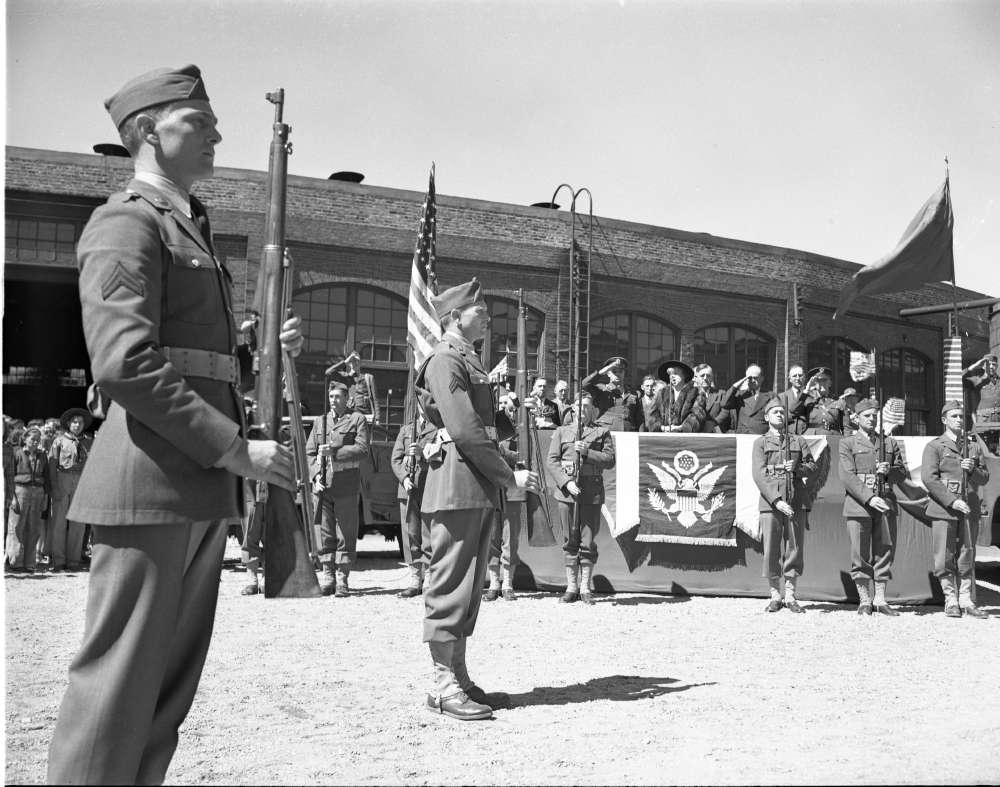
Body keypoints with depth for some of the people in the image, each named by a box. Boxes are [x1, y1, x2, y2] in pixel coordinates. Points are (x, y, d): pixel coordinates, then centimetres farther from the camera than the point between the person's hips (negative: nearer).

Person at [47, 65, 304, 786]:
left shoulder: (192, 231, 24)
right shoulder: (126, 223, -6)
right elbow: (125, 363, -19)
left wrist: (268, 349, 11)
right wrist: (236, 448, -19)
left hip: (202, 489, 9)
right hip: (150, 484, -9)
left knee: (173, 682, 13)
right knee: (120, 683, -4)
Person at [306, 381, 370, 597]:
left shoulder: (357, 420, 5)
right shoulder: (319, 422, 17)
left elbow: (362, 450, -6)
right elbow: (309, 452, 13)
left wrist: (334, 451, -16)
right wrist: (316, 475, -2)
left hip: (346, 487, -3)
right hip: (322, 486, 3)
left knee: (346, 535, -1)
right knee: (325, 533, 4)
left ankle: (342, 580, 3)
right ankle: (327, 577, 11)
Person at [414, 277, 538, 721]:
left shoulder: (470, 361, 22)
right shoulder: (445, 359, -9)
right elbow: (465, 430, -18)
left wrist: (501, 478, 10)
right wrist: (509, 476, -14)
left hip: (479, 489, 10)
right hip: (457, 486, -10)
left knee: (468, 586, 12)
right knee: (450, 584, -6)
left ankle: (459, 678, 18)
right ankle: (444, 687, -1)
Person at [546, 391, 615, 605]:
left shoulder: (602, 432, 10)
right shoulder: (562, 432, 13)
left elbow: (610, 460, 2)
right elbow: (552, 460, 4)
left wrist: (587, 452, -13)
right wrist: (566, 482, -9)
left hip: (592, 493, -1)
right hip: (567, 491, 1)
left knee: (588, 543, 1)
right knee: (570, 542, 5)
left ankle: (585, 588, 10)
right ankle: (571, 587, 13)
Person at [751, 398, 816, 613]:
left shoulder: (797, 441, 15)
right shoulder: (760, 443, 6)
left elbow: (812, 465, 14)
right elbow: (759, 475, -4)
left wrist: (797, 468, -9)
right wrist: (777, 500, -15)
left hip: (795, 503, 2)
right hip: (770, 503, -2)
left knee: (795, 549, 3)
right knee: (771, 551, -1)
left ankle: (790, 596, 13)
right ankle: (775, 596, 10)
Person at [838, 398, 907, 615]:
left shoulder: (890, 443, 16)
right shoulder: (847, 443, 3)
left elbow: (902, 472, 15)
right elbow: (847, 476, -7)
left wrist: (889, 471, -9)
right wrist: (869, 498, -18)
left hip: (886, 503, 3)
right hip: (858, 504, -3)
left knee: (885, 550, 3)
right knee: (860, 554, -1)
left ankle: (880, 599, 11)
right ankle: (864, 600, 8)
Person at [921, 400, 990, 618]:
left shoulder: (974, 446, 15)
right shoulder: (934, 446, 1)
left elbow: (984, 478, 14)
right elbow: (929, 478, -8)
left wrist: (972, 470, -10)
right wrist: (952, 501, -16)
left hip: (970, 509, 4)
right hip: (943, 509, -3)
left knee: (967, 557, 5)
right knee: (945, 558, -1)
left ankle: (967, 601, 10)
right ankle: (951, 601, 9)